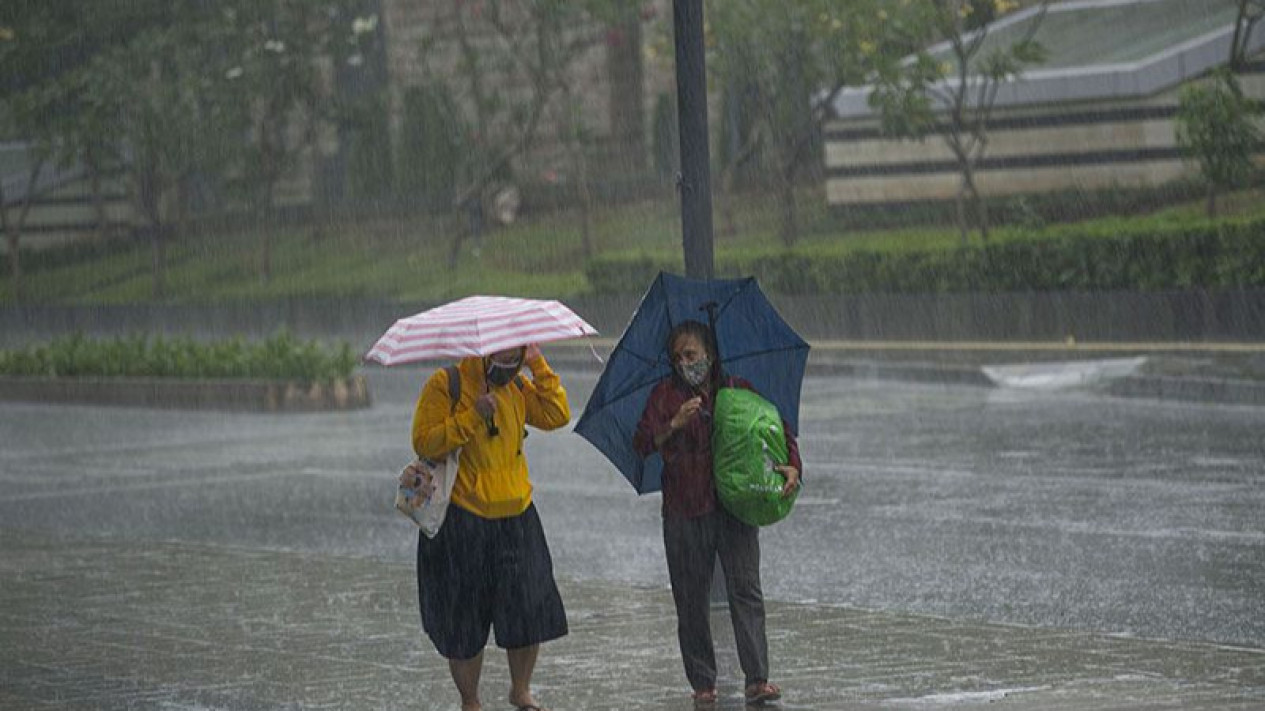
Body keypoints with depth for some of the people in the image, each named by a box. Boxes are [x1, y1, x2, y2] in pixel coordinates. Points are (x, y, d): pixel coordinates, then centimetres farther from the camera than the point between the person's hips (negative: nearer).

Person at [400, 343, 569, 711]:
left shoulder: (517, 387, 9)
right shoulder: (445, 385, -8)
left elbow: (556, 415, -2)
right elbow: (424, 442, -15)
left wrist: (539, 366, -5)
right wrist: (473, 415, -22)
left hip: (516, 517, 4)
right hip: (462, 521, -4)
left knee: (529, 607, 1)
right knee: (465, 617, 3)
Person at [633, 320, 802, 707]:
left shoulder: (739, 391, 10)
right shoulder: (665, 394, 7)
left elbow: (779, 428, 12)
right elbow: (641, 444, -3)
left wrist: (792, 466, -7)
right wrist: (675, 424, -19)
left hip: (735, 510, 0)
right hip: (684, 514, 0)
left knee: (746, 591, -9)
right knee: (692, 602, 2)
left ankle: (757, 680, -12)